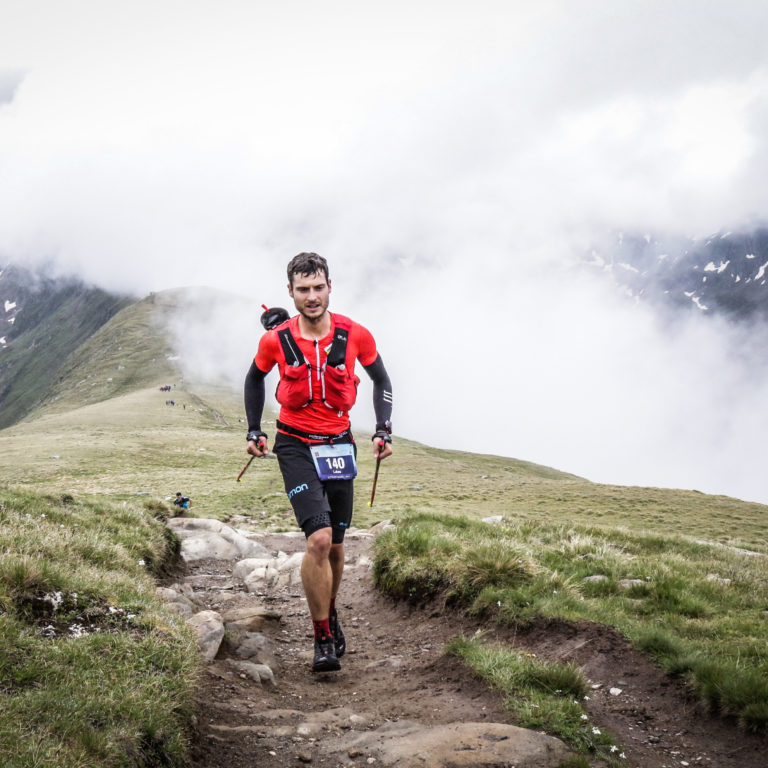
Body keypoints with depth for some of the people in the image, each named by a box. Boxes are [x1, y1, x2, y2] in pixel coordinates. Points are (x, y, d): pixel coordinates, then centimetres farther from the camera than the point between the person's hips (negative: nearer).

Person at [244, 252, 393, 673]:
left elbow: (380, 379, 8)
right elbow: (254, 378, 11)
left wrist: (383, 430, -1)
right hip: (296, 445, -2)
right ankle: (323, 639, -7)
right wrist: (253, 430, 8)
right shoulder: (275, 340, -11)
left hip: (338, 445, 2)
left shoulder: (355, 335, -9)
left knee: (335, 545, 11)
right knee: (319, 539, -20)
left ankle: (330, 613, 40)